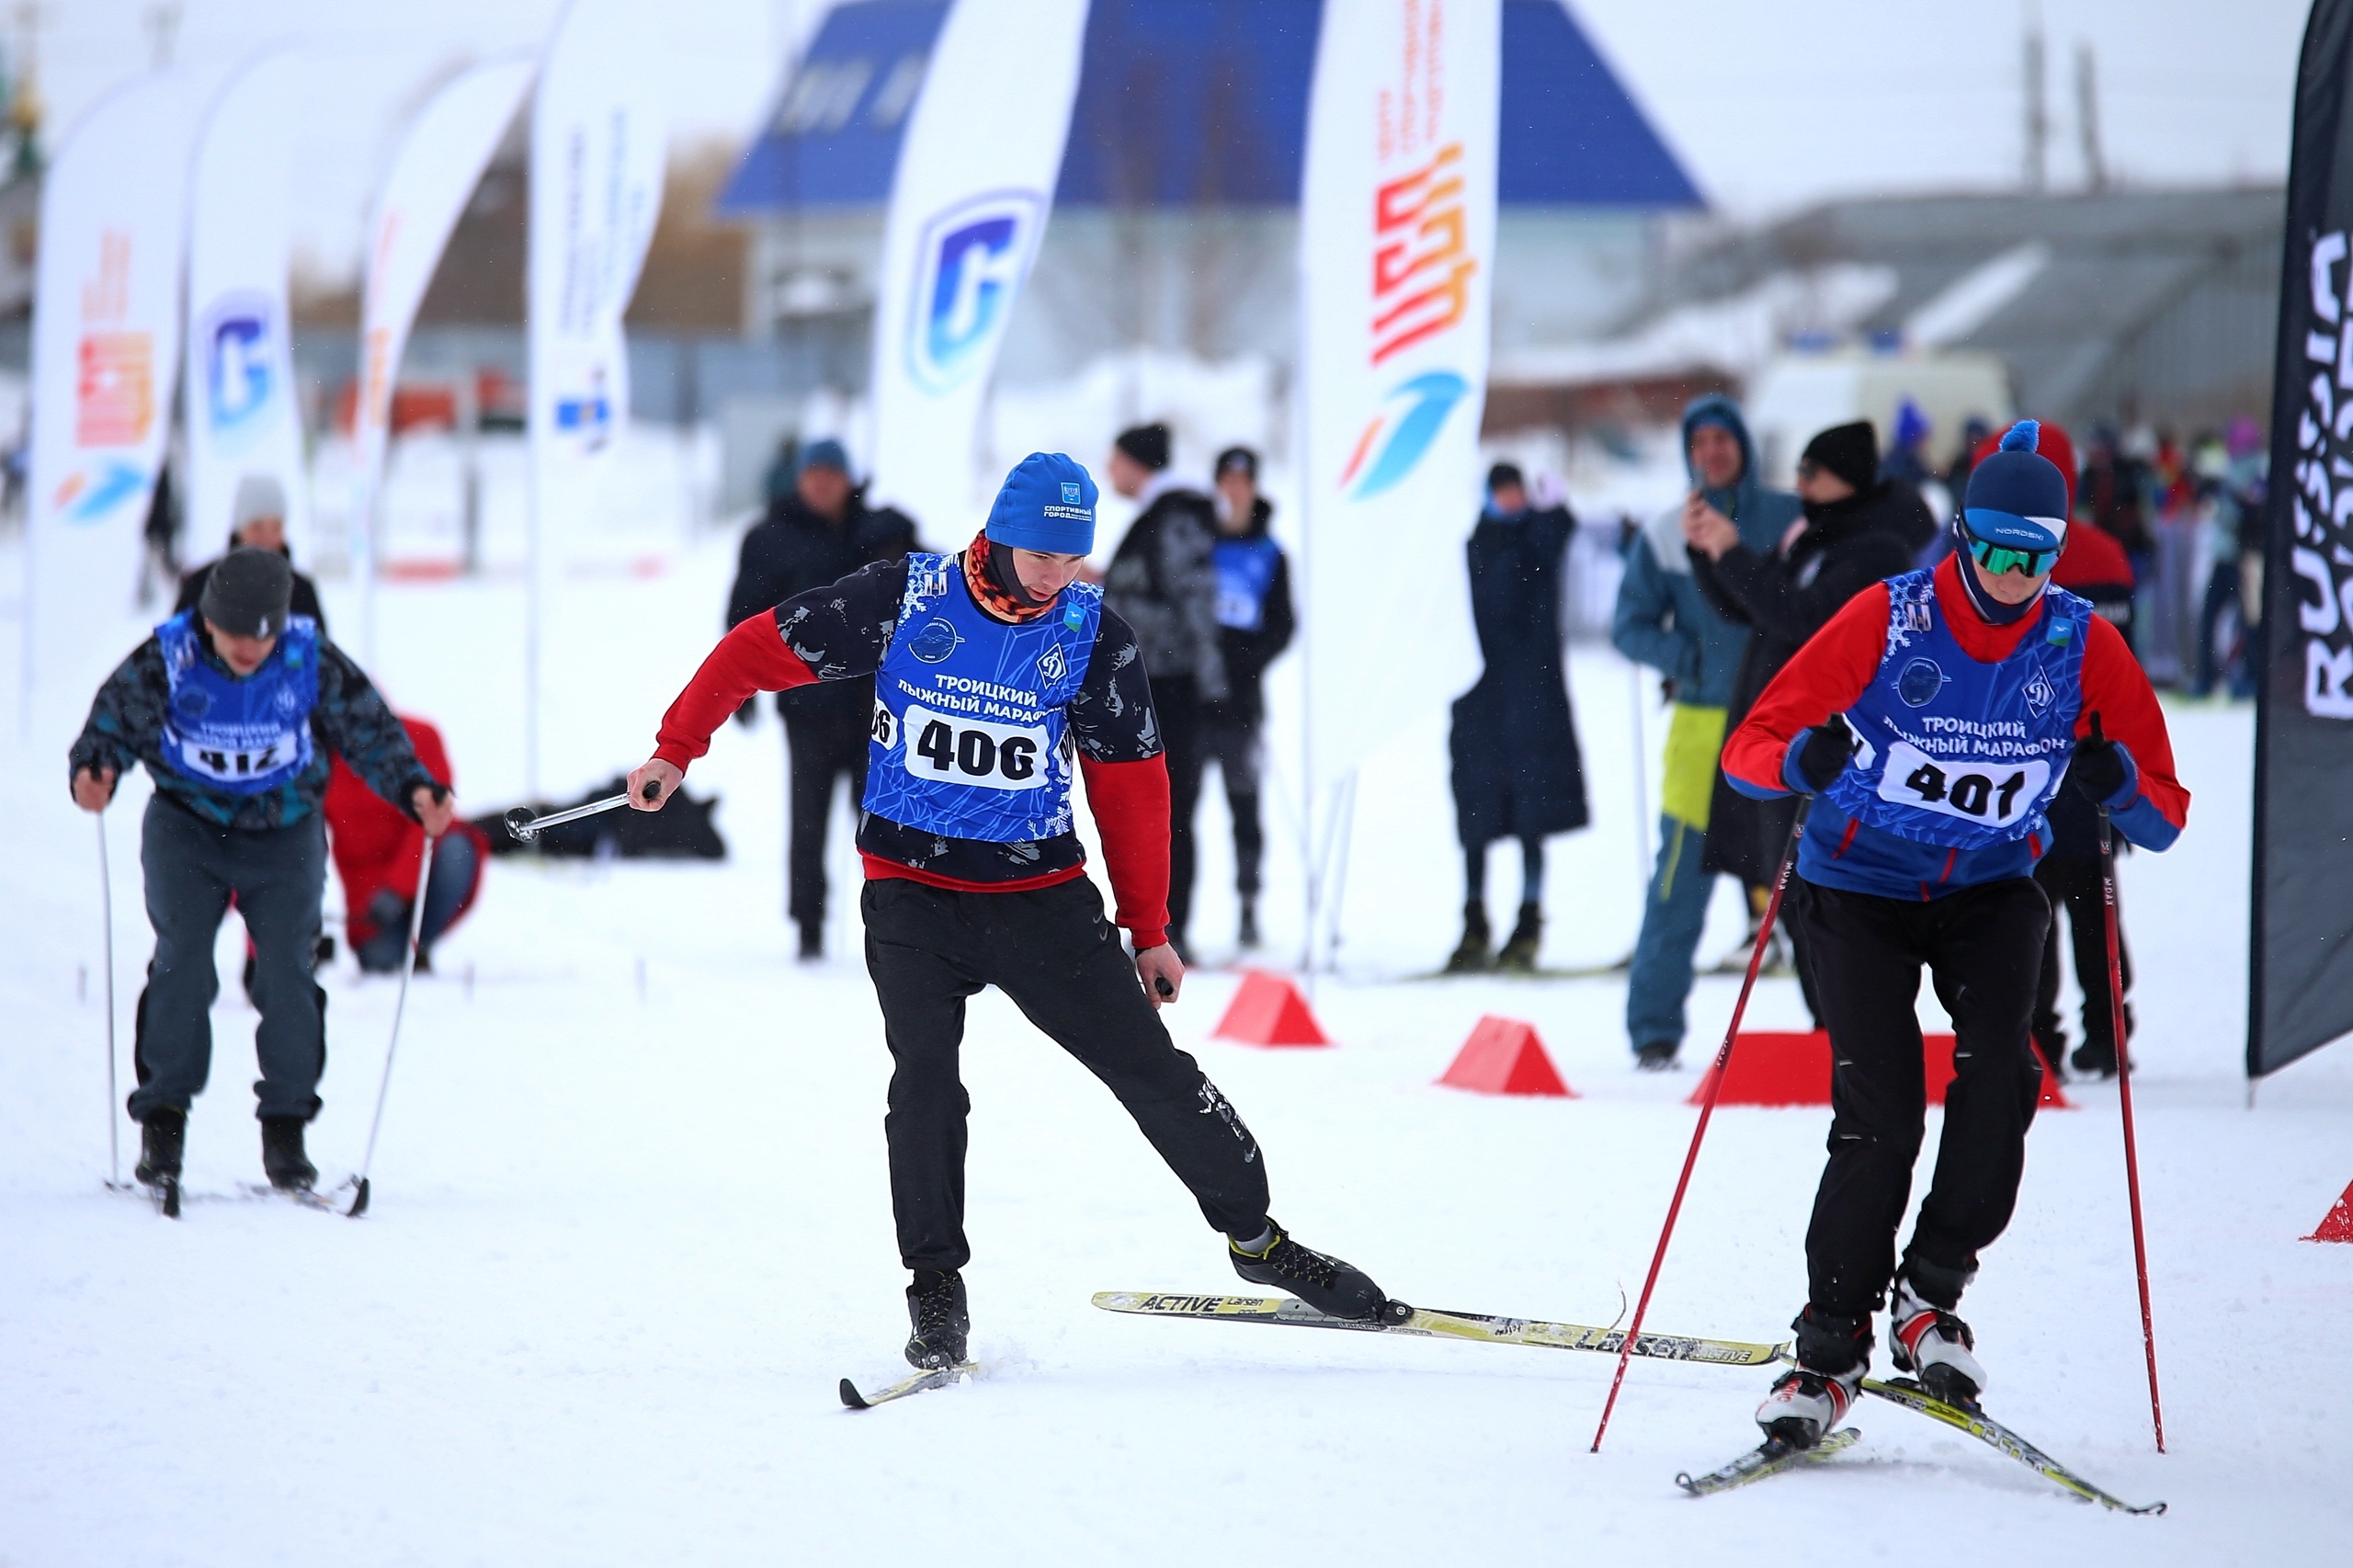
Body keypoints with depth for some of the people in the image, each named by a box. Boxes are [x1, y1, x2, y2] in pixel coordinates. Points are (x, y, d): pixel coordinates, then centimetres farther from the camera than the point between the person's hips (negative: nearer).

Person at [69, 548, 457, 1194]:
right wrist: (93, 772, -30)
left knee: (287, 967, -9)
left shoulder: (313, 664, -14)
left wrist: (415, 789, -20)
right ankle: (162, 1125, -3)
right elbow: (113, 724, -9)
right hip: (187, 830, -1)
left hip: (284, 833, 1)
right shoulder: (164, 662, -16)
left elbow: (371, 733, -5)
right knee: (182, 960, -13)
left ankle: (285, 1130, 1)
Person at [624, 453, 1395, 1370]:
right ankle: (937, 1293, -6)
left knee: (1152, 1069, 0)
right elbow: (761, 651, 1)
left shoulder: (1093, 636, -3)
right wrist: (677, 750, -3)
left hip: (1041, 895, 1)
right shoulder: (903, 601, -8)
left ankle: (1255, 1237, 18)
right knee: (925, 1078, -19)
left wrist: (1148, 930, 8)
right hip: (912, 889, -1)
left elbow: (1130, 787, 6)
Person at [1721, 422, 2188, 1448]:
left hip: (1988, 891, 2)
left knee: (1998, 1068, -25)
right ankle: (1831, 1346, -2)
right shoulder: (1889, 619, -14)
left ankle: (1932, 1296, -10)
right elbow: (1749, 747, -13)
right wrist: (1803, 761, -36)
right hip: (1860, 886, -2)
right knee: (1880, 1112, -16)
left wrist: (2117, 784, -28)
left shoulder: (2082, 646, -8)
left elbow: (2164, 818, -6)